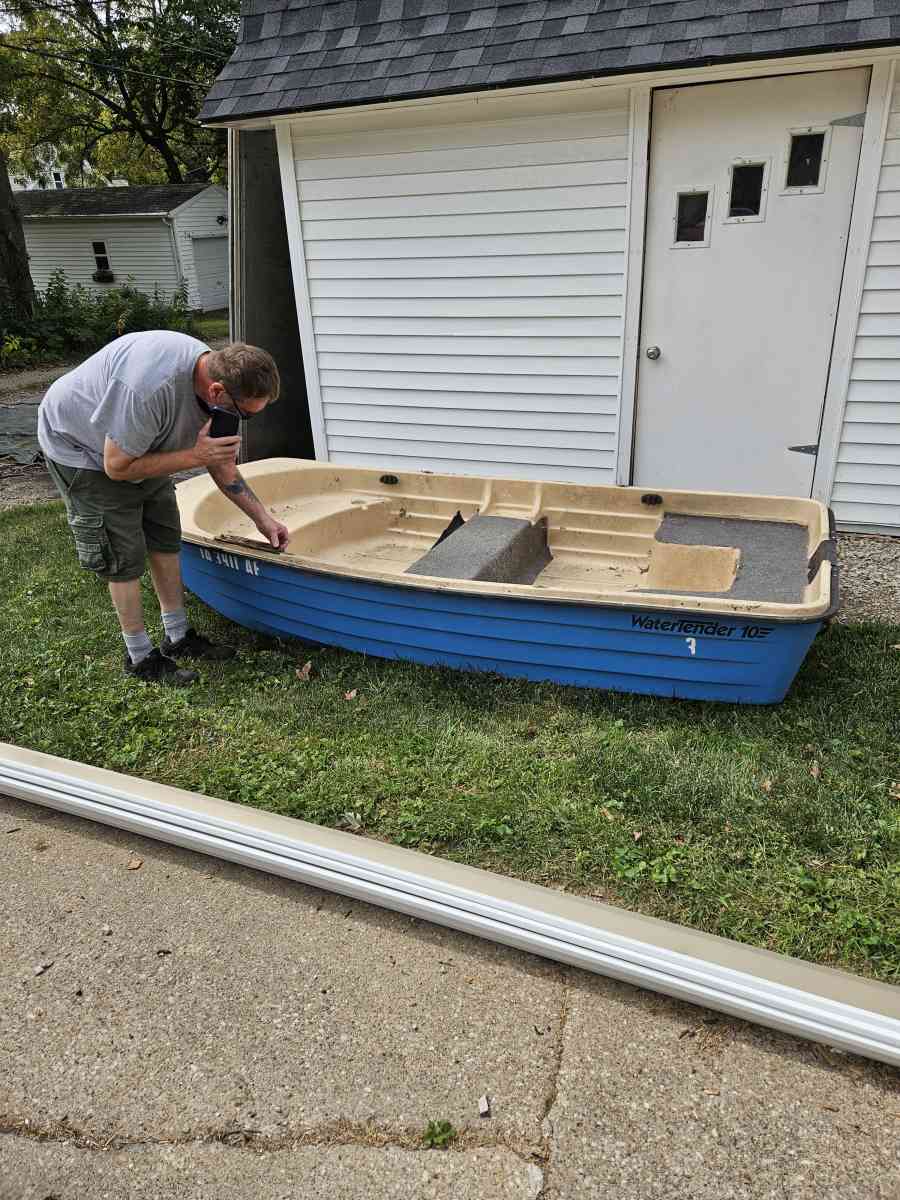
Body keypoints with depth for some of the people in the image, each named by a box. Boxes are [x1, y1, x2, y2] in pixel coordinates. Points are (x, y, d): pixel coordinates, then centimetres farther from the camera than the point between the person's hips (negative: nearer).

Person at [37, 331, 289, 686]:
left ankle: (178, 637, 22)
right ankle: (140, 658, 9)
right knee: (125, 555, -6)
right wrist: (194, 456, -32)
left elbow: (221, 464, -2)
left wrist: (263, 519, -1)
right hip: (79, 444, -7)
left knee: (166, 539, 9)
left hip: (140, 447, 8)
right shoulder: (149, 387, -42)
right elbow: (117, 467, -29)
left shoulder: (215, 372, -16)